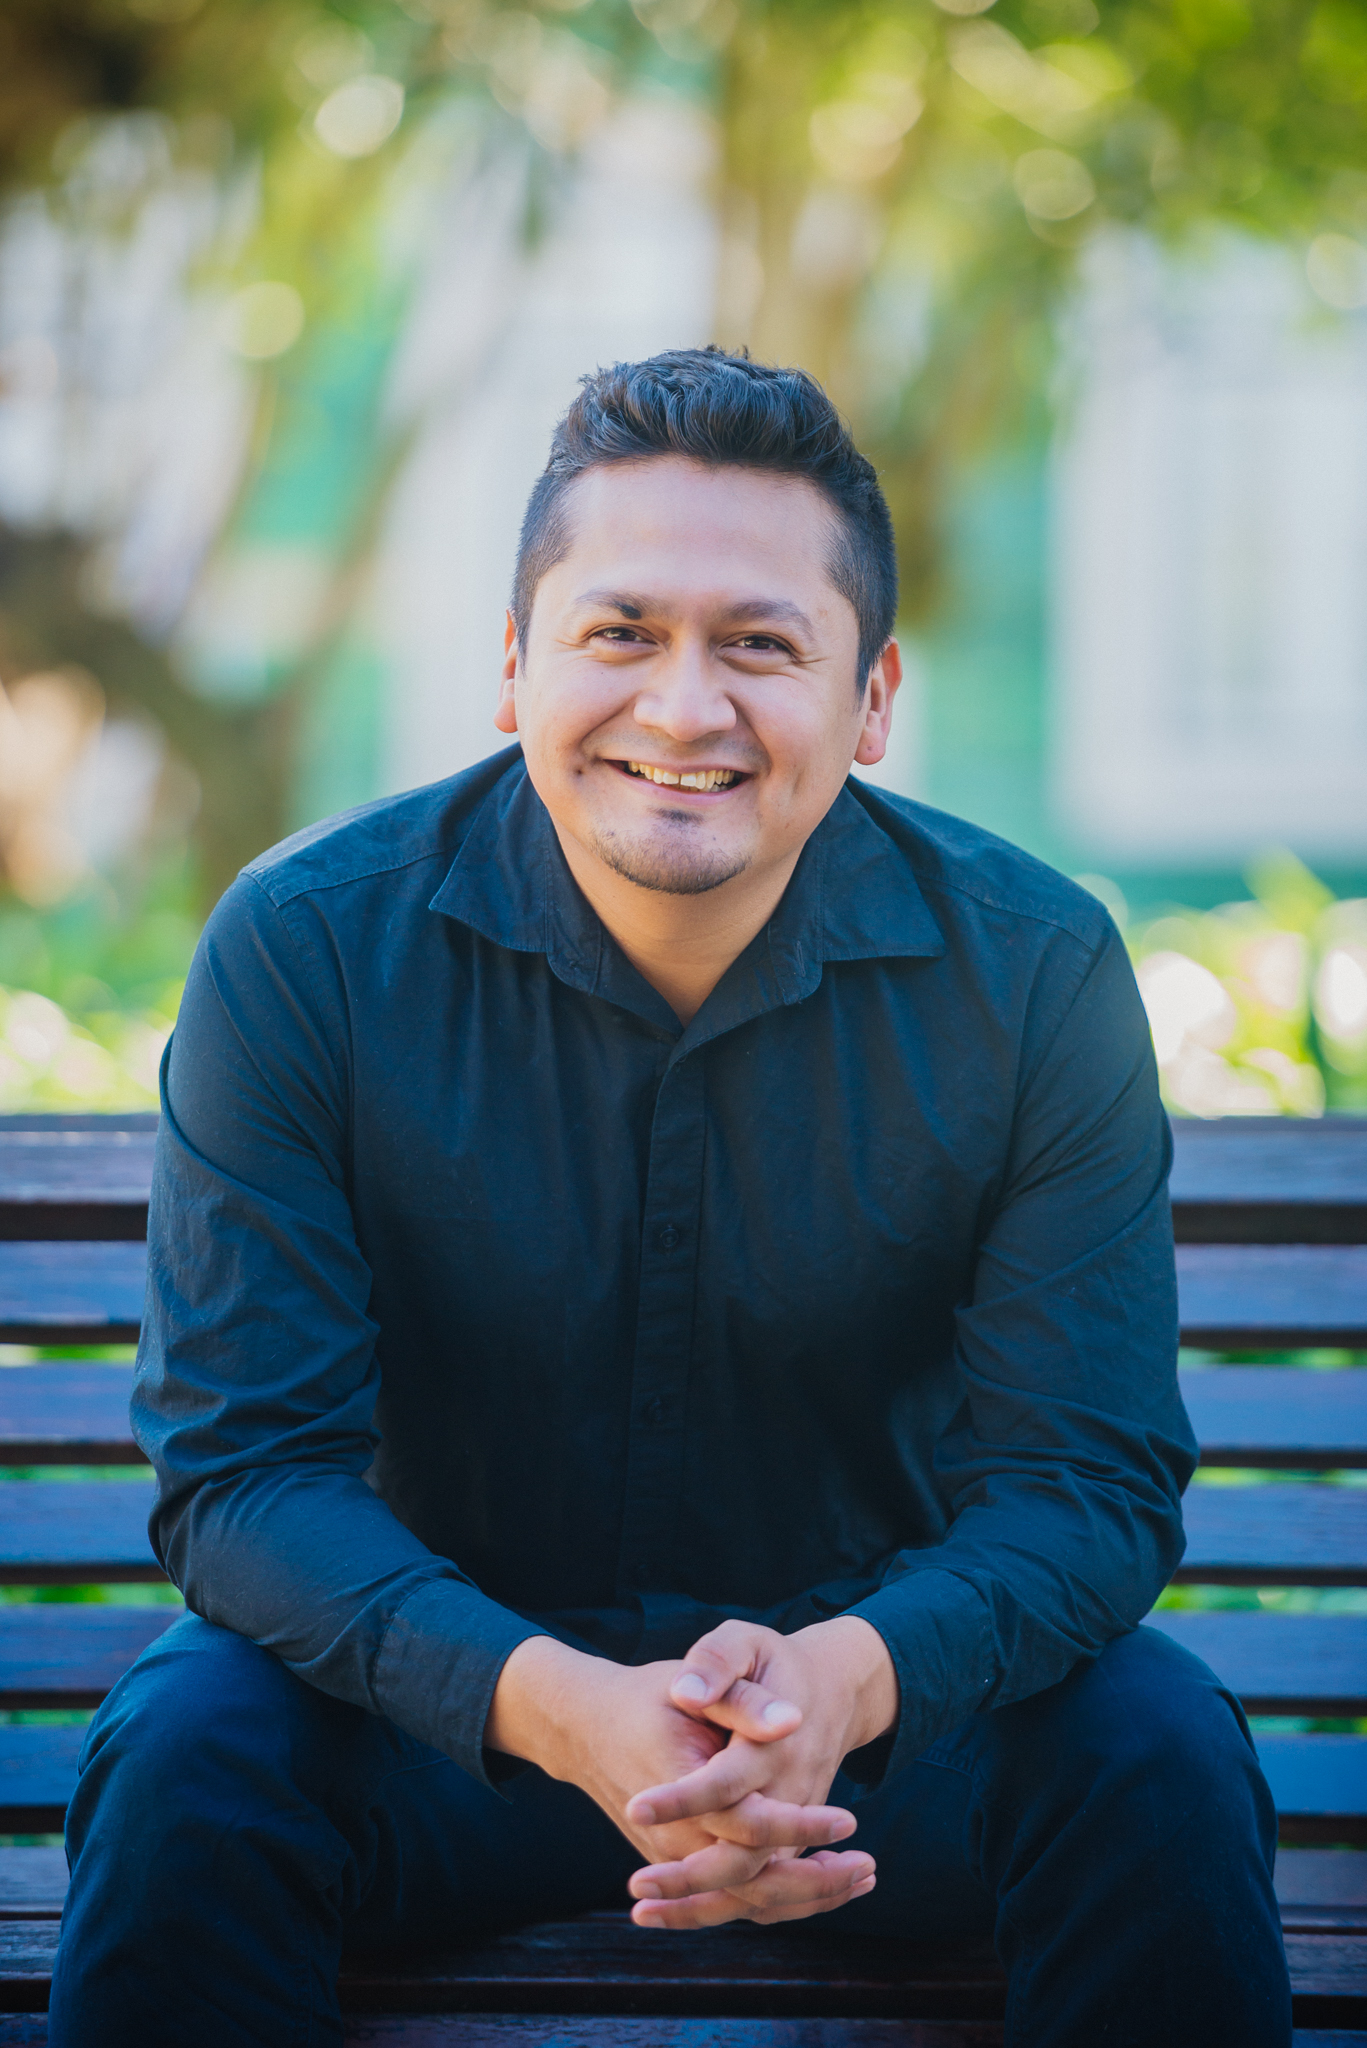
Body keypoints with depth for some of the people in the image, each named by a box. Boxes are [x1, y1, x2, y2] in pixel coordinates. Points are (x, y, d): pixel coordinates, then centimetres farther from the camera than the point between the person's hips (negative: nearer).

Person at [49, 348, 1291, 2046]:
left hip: (888, 1695, 1)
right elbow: (242, 1466, -16)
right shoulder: (305, 950, -14)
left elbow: (1088, 1477, -11)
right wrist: (555, 1706, -35)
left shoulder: (1031, 974, -12)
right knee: (187, 1750, -30)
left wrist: (847, 1676, -35)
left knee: (1156, 1749, -26)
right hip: (454, 1696, -1)